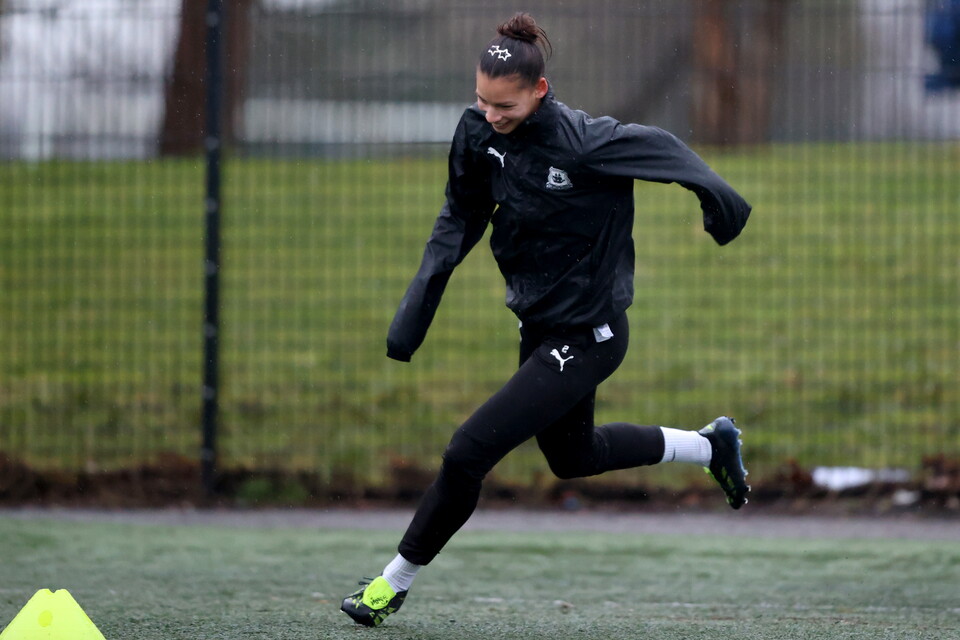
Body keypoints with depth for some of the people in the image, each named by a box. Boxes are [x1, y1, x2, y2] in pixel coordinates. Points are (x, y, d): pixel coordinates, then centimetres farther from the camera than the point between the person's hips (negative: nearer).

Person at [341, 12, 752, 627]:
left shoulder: (582, 143, -28)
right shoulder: (480, 133, -8)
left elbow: (656, 146, -12)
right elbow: (461, 219, 5)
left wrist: (719, 201, 2)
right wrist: (419, 304, -3)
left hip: (587, 338, -8)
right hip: (540, 328, 8)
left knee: (468, 453, -12)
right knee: (570, 455, 28)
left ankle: (396, 581, 5)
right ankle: (710, 445, 46)